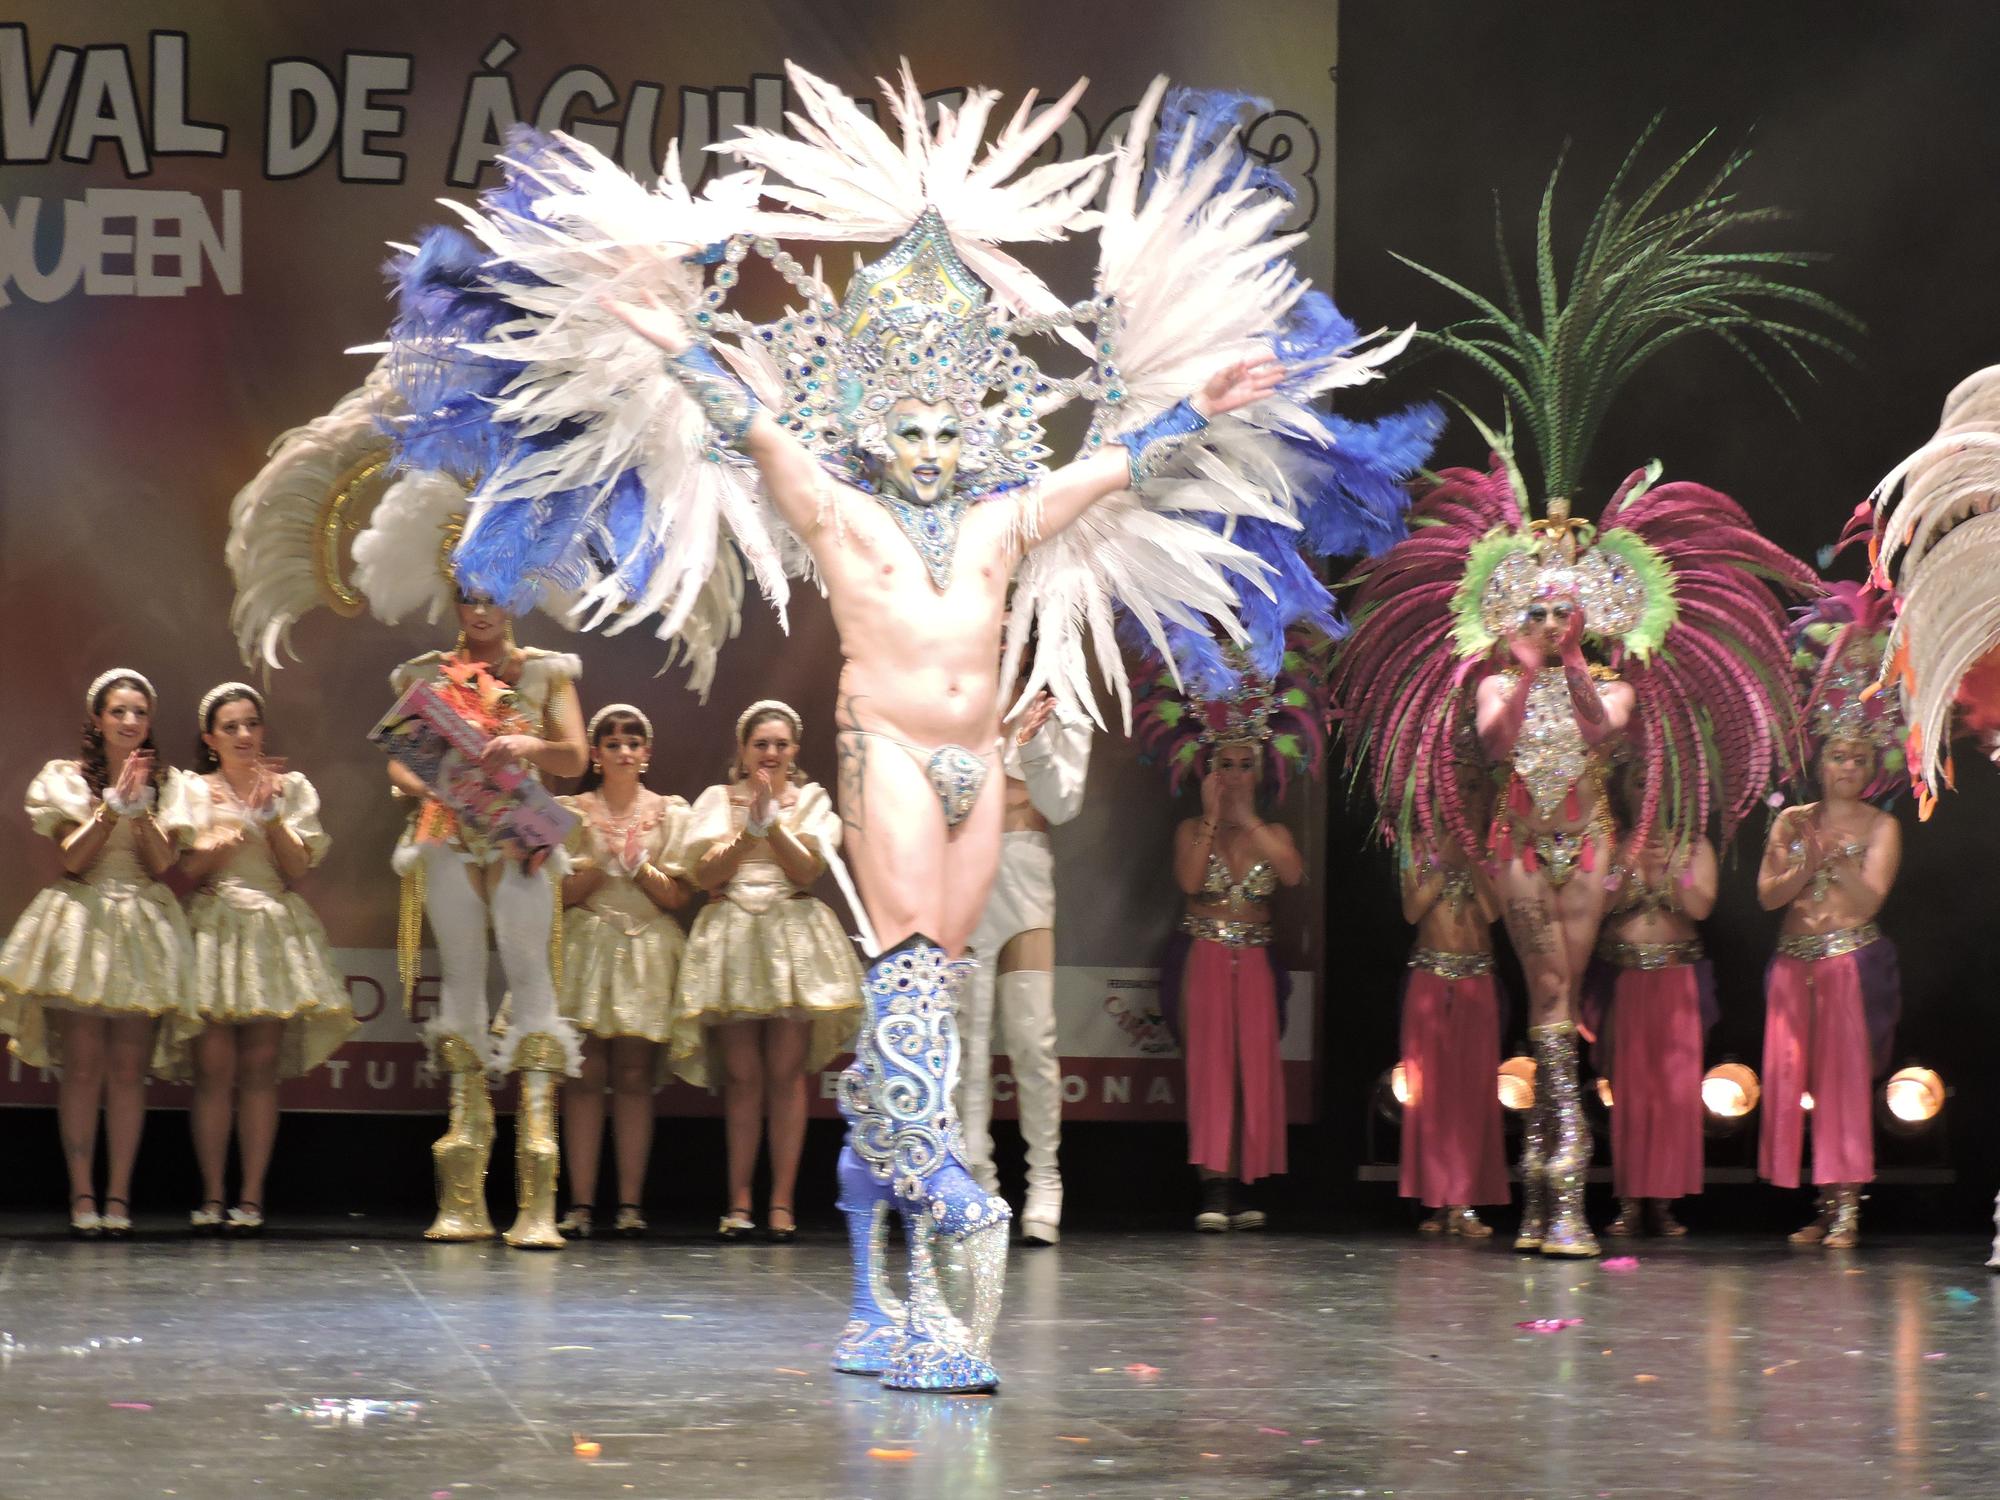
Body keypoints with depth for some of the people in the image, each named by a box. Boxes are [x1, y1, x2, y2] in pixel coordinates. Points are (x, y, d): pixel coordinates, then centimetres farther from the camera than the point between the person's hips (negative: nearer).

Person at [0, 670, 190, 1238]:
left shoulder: (164, 784, 12)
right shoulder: (66, 779, 6)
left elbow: (161, 864, 0)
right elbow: (73, 859, -5)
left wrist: (140, 804, -11)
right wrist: (113, 804, -12)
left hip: (142, 930, 2)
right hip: (81, 923, -2)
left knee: (128, 1070, -2)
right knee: (82, 1066, -7)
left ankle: (118, 1196, 0)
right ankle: (82, 1196, -5)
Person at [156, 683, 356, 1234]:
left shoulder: (291, 788, 13)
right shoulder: (191, 788, 11)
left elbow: (297, 870, 3)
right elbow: (190, 869, 0)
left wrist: (271, 814, -7)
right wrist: (232, 828, -11)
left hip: (275, 929, 1)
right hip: (213, 927, -1)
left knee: (260, 1066, -6)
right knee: (214, 1066, -9)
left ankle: (250, 1198, -6)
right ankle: (212, 1197, -7)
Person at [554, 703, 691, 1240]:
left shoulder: (670, 813, 10)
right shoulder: (573, 811, 9)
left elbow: (679, 897, 5)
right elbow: (563, 893, 3)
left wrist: (639, 865, -9)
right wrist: (601, 863, -12)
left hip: (646, 952, 1)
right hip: (586, 947, 0)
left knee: (634, 1077, -3)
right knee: (585, 1075, -6)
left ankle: (630, 1203, -3)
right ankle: (581, 1203, -7)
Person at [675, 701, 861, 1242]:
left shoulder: (812, 801, 12)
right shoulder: (718, 800, 12)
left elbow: (807, 870, -2)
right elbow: (707, 874, 0)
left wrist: (771, 821, -13)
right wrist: (748, 826, -10)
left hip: (794, 938, 0)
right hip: (732, 939, 0)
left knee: (786, 1073, -6)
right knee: (742, 1076, -4)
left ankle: (782, 1201, -5)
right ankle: (739, 1202, -2)